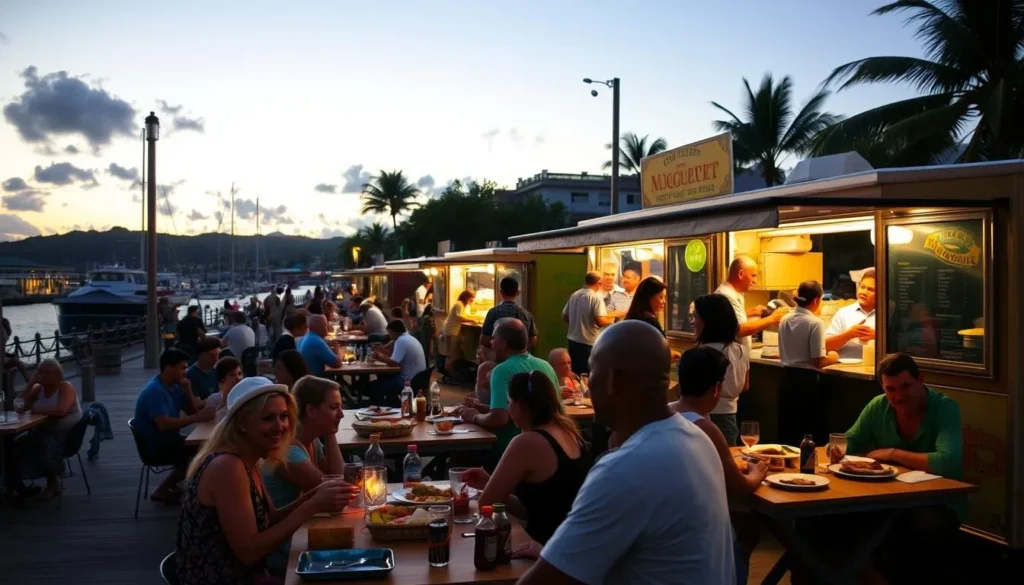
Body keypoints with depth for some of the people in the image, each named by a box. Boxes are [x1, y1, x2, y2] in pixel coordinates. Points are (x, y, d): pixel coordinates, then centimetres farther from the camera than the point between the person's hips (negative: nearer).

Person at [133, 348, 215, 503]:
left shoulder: (174, 387, 6)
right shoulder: (154, 391, -22)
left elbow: (193, 411, 9)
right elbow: (164, 424, -32)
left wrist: (188, 391, -8)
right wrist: (197, 418, -32)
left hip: (169, 439, 9)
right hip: (155, 445, -9)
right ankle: (164, 490, -5)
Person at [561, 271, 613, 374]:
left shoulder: (574, 295, 6)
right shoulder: (596, 297, -12)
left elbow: (565, 317, 13)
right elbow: (600, 321, -21)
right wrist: (611, 320, -1)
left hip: (573, 341, 6)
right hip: (589, 343, -6)